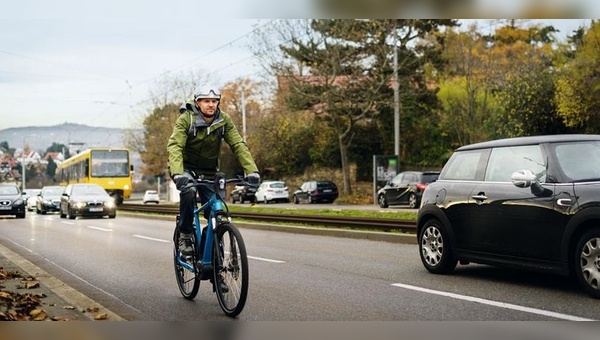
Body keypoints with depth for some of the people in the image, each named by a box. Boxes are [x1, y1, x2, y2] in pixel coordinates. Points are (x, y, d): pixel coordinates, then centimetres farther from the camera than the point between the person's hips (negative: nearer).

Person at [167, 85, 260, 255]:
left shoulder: (224, 120, -11)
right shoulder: (186, 119, -20)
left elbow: (238, 145, -17)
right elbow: (174, 146, -31)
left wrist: (251, 170, -32)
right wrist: (177, 174, -48)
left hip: (209, 171, 3)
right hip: (186, 167, -3)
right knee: (188, 190, -34)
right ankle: (185, 235, -17)